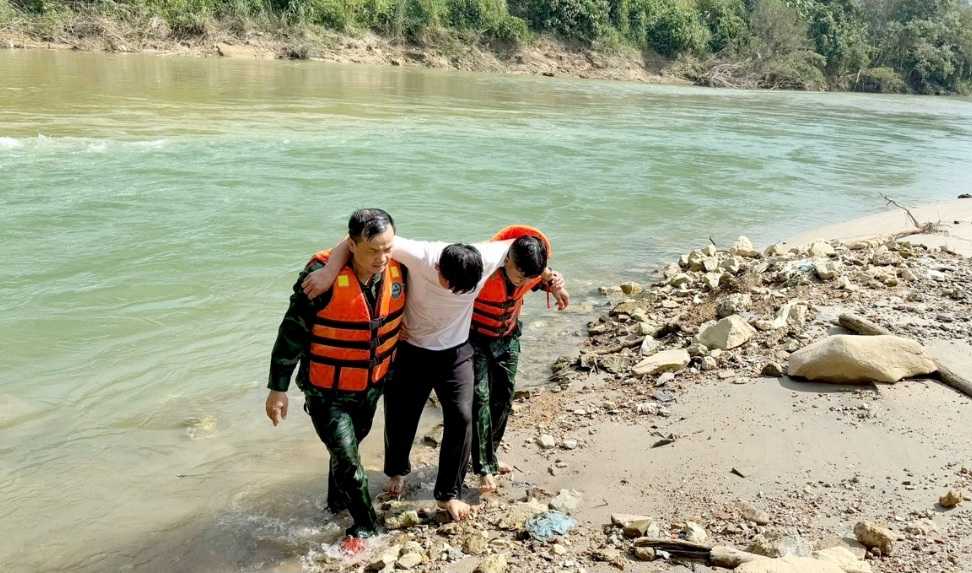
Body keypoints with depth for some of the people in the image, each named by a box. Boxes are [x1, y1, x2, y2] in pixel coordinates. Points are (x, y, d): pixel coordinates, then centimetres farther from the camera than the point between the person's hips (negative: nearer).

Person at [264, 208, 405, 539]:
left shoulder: (396, 270, -13)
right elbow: (292, 332, -19)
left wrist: (390, 369, 19)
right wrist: (278, 389, -15)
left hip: (371, 387, 5)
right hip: (327, 392, -5)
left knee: (348, 448, 24)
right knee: (347, 457, -5)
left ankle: (338, 504, 47)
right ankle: (367, 527, 16)